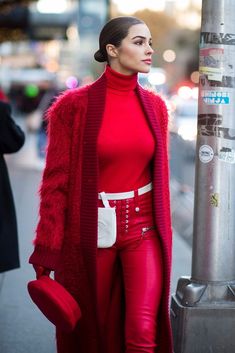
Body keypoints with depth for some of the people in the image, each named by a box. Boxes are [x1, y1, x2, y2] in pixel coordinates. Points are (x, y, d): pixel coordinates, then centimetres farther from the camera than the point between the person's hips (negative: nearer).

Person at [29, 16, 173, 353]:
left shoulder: (154, 106, 4)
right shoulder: (75, 105, -8)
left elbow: (159, 174, 11)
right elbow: (57, 179, -8)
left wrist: (164, 234, 13)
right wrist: (46, 250, -9)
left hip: (143, 228, 2)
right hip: (91, 231, -2)